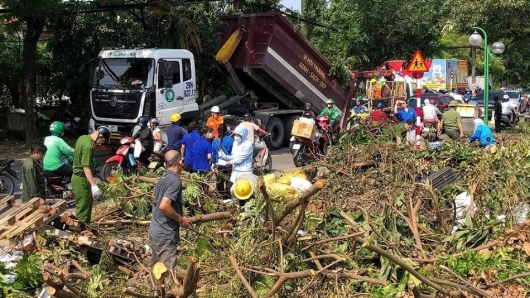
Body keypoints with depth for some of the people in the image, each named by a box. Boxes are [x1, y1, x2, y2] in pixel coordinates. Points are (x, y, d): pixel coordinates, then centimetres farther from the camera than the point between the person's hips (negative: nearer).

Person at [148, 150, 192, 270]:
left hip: (155, 231, 9)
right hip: (165, 235, -9)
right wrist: (180, 219, -15)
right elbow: (164, 206, -28)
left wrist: (180, 217, 16)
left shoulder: (162, 179, 10)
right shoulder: (175, 181, -18)